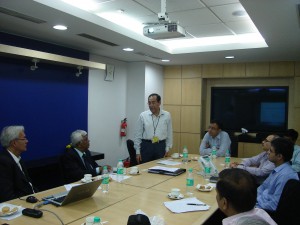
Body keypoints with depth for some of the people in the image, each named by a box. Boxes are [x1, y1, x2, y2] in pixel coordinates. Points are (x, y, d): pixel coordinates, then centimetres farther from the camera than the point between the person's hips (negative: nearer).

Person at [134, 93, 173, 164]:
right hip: (146, 146, -1)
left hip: (161, 146, 1)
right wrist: (138, 151, 0)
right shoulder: (143, 115, -2)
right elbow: (138, 134, 2)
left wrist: (167, 149, 4)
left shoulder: (167, 115, 1)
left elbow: (169, 134, 7)